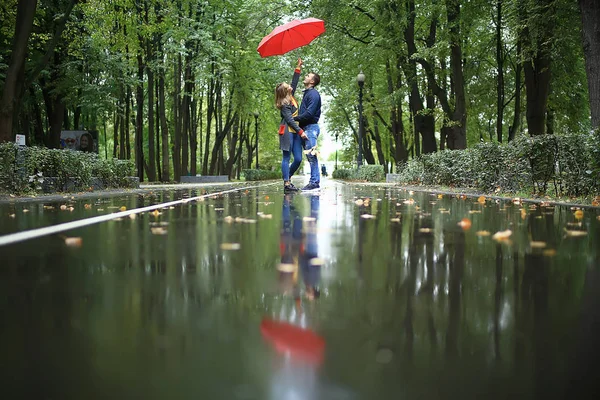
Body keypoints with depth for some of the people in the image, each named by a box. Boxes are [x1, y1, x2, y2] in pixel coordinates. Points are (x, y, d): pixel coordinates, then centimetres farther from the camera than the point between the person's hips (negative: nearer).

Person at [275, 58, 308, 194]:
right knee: (286, 158, -8)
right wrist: (301, 131, -18)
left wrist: (298, 68, 24)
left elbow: (294, 82, 22)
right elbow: (289, 120, -15)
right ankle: (286, 184, -10)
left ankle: (287, 178, 17)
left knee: (298, 159, 1)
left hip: (295, 132, 8)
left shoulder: (291, 97, 13)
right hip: (287, 131, -8)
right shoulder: (284, 104, -9)